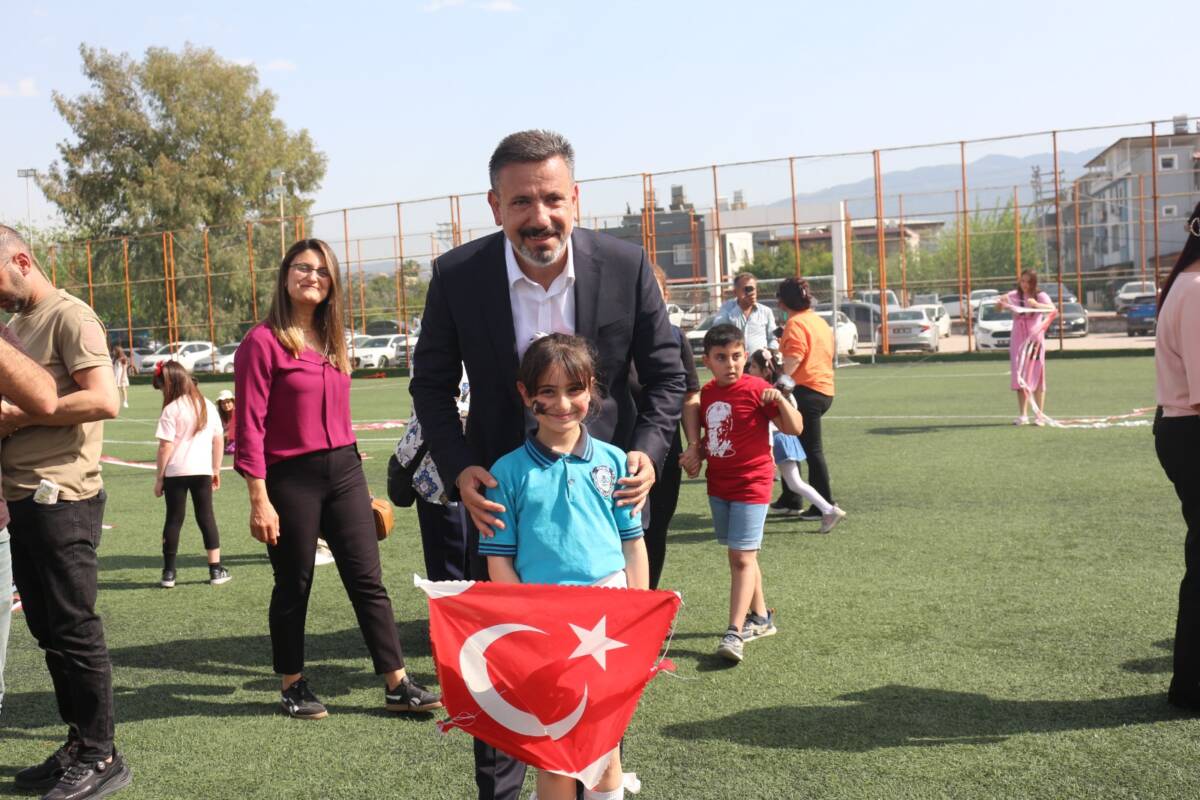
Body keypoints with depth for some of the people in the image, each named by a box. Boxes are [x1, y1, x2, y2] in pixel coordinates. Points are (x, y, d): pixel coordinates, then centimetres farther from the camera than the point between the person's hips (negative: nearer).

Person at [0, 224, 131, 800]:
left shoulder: (70, 317, -9)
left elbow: (104, 401, -20)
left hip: (61, 500, -9)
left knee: (73, 631, -3)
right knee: (47, 628, 13)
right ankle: (78, 745, 24)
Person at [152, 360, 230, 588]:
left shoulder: (171, 410, -9)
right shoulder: (208, 405, 6)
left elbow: (166, 446, -11)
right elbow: (219, 440, 9)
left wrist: (159, 477, -3)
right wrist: (216, 470, 17)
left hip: (175, 472, -3)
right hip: (202, 470, 3)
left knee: (173, 519, 6)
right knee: (206, 518, 9)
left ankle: (169, 573, 11)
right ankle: (216, 570, 7)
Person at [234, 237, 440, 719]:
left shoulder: (332, 341, 12)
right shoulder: (263, 341, -8)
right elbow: (250, 428, -11)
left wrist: (356, 481, 15)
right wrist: (259, 501, -14)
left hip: (344, 468, 6)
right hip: (291, 478, -5)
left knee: (368, 580, 5)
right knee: (293, 588, 8)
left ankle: (398, 686, 10)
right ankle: (293, 686, 26)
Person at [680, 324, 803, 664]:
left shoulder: (756, 389, -11)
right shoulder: (706, 393, 6)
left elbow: (794, 428, -12)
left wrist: (780, 399, -28)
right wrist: (696, 454, 2)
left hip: (752, 484, -7)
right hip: (718, 484, 7)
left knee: (742, 557, -11)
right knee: (739, 556, 17)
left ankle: (734, 633, -13)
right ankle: (760, 618, 33)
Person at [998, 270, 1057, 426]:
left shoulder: (1041, 296, -3)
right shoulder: (1014, 295, 3)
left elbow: (1053, 310, -18)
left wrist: (1036, 304, -36)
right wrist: (1001, 302, -31)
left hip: (1035, 339, -2)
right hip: (1018, 341, 2)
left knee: (1036, 377, 1)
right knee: (1019, 377, 1)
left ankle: (1040, 415, 5)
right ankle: (1022, 415, 6)